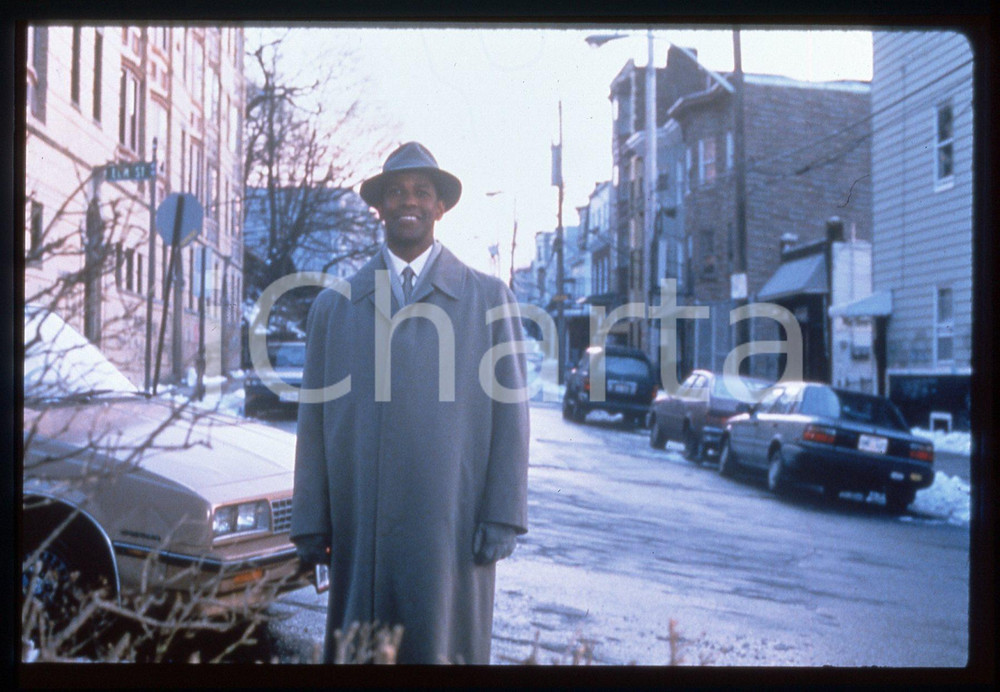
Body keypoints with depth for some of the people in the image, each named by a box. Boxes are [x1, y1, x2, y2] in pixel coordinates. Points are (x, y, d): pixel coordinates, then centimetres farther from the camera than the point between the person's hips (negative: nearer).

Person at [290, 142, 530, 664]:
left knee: (444, 648, 5)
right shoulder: (333, 306, 10)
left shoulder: (489, 298, 5)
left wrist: (503, 517, -5)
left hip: (452, 530, -1)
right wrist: (309, 523, 5)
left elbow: (509, 412, 2)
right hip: (360, 531, 2)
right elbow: (314, 418, 9)